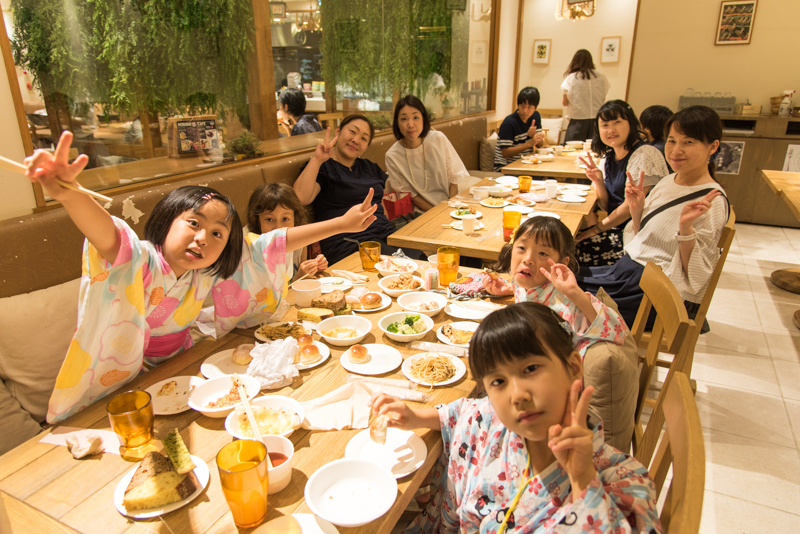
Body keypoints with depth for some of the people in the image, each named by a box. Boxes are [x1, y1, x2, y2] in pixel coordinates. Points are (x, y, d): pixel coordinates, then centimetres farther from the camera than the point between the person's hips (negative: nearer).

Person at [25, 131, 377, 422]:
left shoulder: (209, 270, -8)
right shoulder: (138, 261, -24)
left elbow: (272, 245, -7)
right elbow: (108, 236, -46)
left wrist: (341, 224, -6)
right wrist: (66, 194, -68)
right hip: (123, 385, -4)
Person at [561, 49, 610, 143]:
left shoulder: (571, 78, -3)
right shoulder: (601, 77, 4)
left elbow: (564, 102, 0)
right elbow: (603, 99, 10)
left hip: (578, 122, -2)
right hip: (598, 120, 3)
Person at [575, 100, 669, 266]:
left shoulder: (645, 155, -14)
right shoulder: (607, 157, 9)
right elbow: (606, 207, 9)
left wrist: (598, 228, -9)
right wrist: (598, 181, -9)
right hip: (617, 227, 7)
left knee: (576, 249, -20)